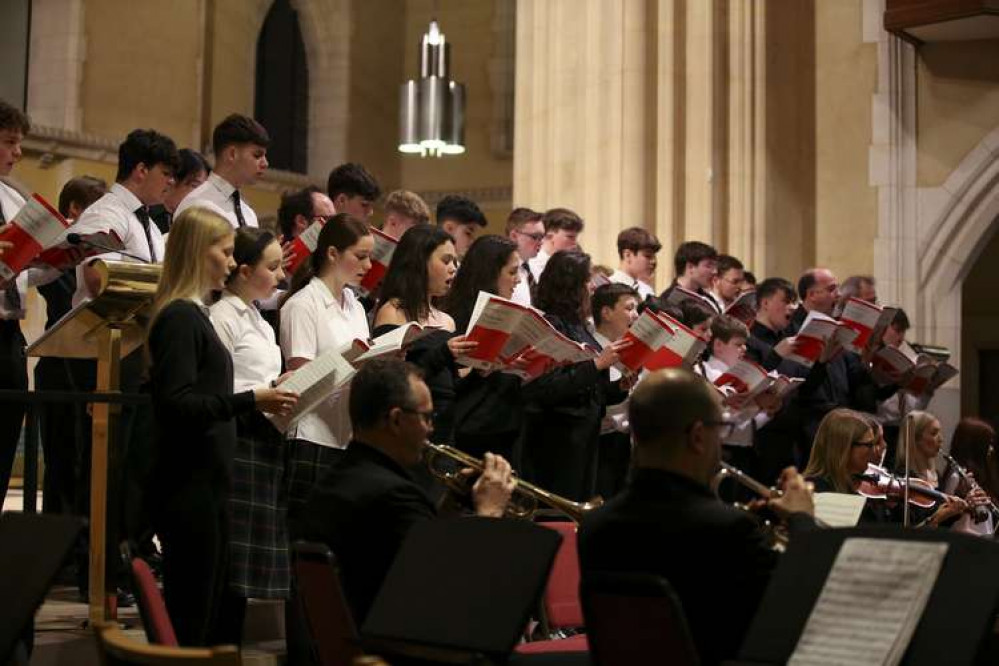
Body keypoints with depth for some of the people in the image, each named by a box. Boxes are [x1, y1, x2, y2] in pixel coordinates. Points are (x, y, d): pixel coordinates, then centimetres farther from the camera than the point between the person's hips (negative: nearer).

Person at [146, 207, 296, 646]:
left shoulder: (192, 314, 15)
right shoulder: (180, 317, -14)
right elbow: (175, 404, -23)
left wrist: (261, 404, 17)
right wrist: (249, 401, -26)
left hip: (205, 482, 10)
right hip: (187, 486, -10)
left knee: (212, 612, 14)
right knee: (189, 623, -5)